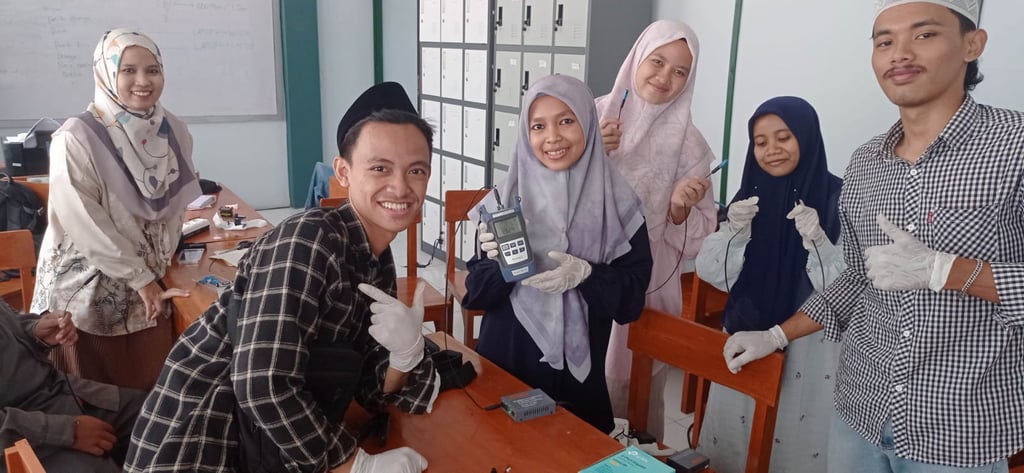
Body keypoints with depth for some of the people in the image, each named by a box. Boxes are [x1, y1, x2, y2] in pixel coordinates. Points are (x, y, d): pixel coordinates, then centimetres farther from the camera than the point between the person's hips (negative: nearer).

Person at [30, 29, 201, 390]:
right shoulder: (77, 138, -17)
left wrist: (155, 270, 6)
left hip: (150, 283, 5)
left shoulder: (173, 131, 0)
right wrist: (140, 278, -13)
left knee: (152, 392, 11)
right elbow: (83, 222, -18)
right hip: (87, 289, -4)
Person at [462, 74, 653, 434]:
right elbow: (476, 295, -2)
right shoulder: (506, 199, -3)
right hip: (503, 367, 1)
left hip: (578, 375, -1)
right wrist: (499, 264, -21)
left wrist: (585, 275, -22)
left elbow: (631, 299, -5)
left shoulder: (617, 203, -7)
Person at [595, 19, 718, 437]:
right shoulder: (595, 114, -1)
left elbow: (699, 235, -2)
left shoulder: (687, 142, -5)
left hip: (647, 282, -1)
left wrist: (680, 209, -22)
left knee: (634, 388, 9)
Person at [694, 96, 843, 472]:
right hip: (746, 337, 4)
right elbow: (712, 272, -1)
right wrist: (735, 230, -17)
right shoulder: (750, 195, 3)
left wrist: (817, 240, -30)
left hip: (809, 345, -4)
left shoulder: (837, 198, -11)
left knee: (796, 441, 7)